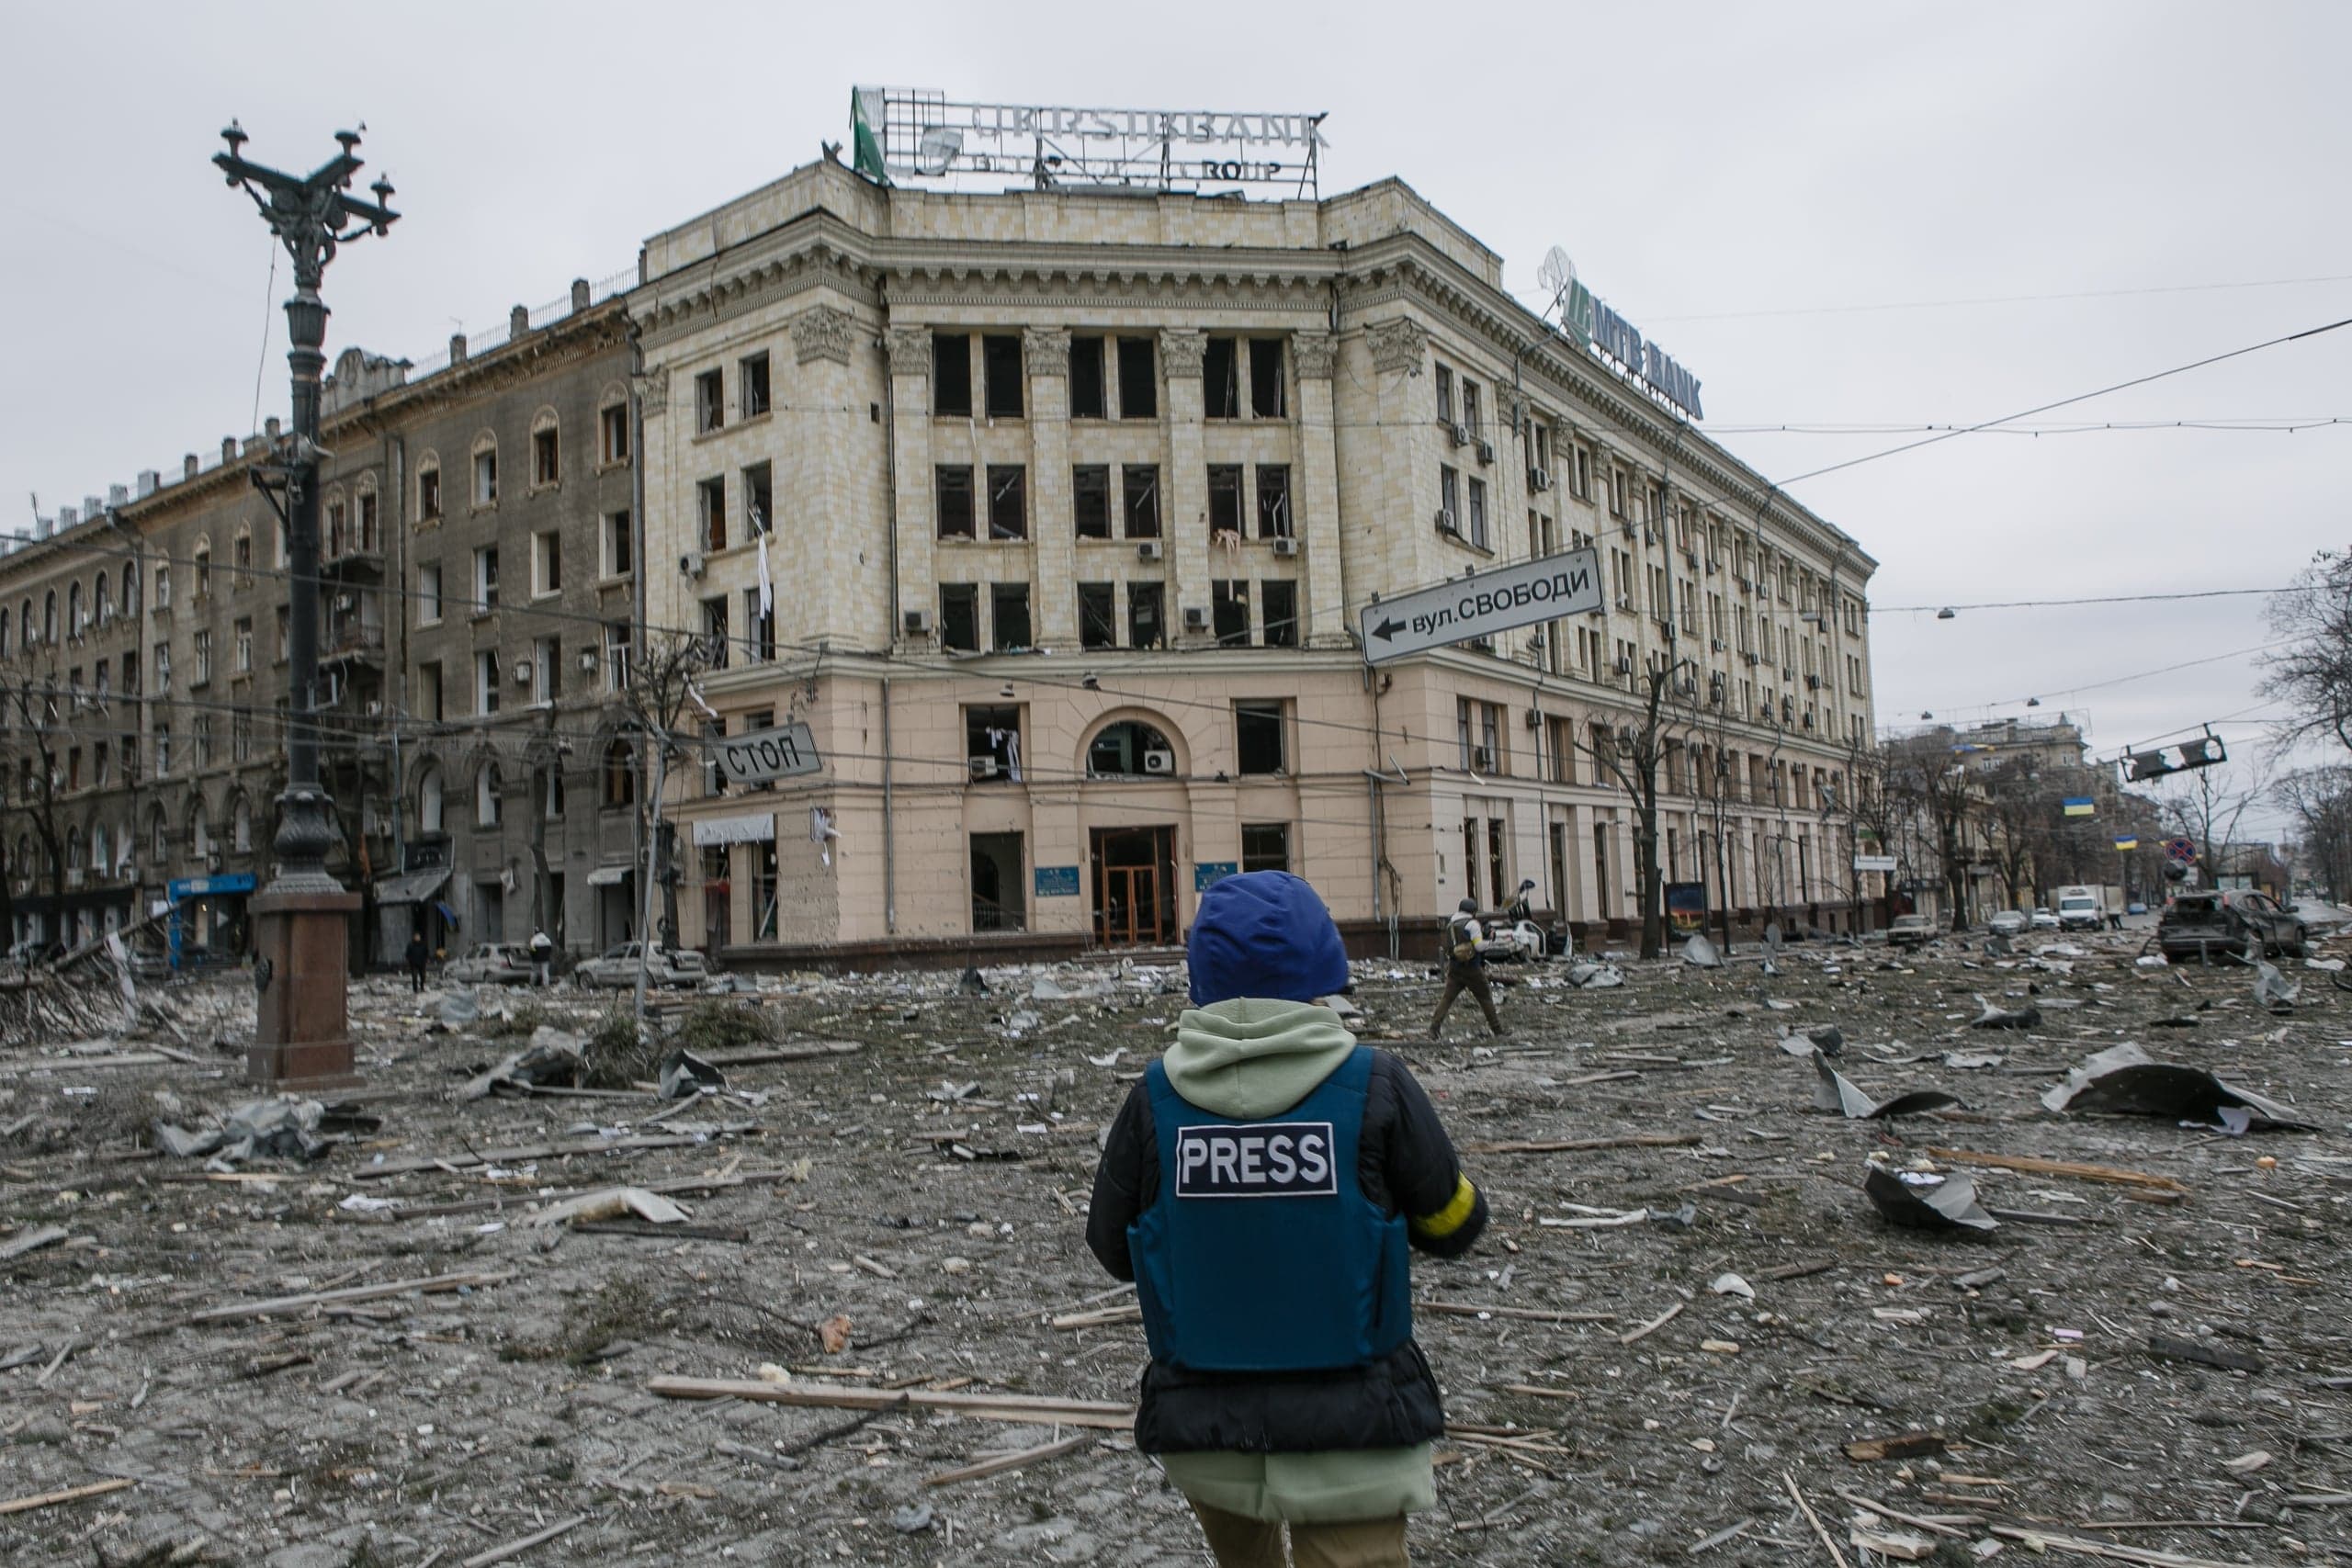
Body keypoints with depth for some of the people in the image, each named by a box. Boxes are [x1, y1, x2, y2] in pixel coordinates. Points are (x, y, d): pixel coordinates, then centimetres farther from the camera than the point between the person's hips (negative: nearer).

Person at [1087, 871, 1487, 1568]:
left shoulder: (1155, 1097, -9)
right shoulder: (1374, 1088, -14)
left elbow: (1113, 1250, 3)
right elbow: (1454, 1226, 0)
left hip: (1200, 1427, 3)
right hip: (1349, 1431, -2)